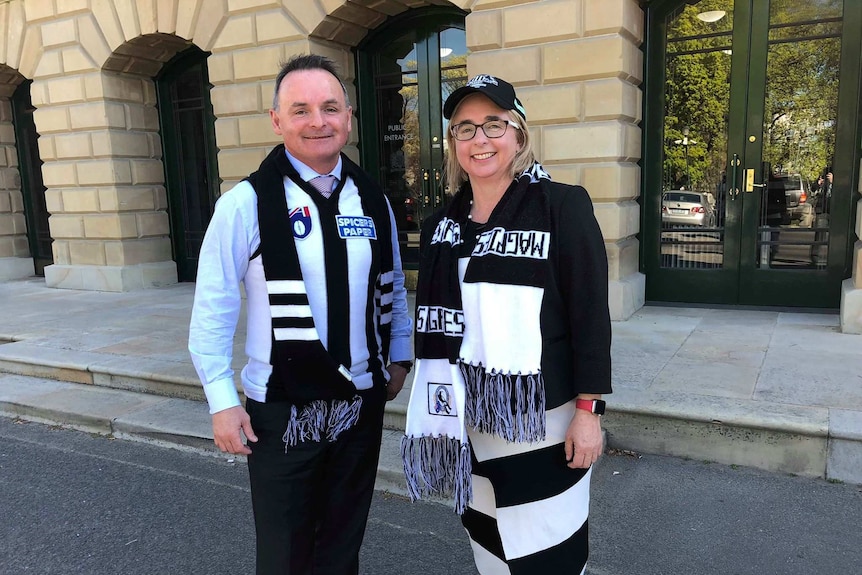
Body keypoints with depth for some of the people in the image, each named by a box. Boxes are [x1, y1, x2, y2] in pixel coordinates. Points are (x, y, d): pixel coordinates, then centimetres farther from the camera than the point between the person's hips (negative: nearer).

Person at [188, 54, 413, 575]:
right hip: (282, 409, -3)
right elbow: (212, 309, -9)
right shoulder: (246, 204, -12)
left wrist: (400, 356, 10)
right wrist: (222, 400, -9)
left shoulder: (373, 200, 2)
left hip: (362, 403, 4)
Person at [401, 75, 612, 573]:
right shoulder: (442, 224, 6)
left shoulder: (562, 206, -9)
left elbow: (591, 314, -11)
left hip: (541, 418, -5)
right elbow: (434, 318, 11)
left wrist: (589, 410, -13)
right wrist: (438, 408, 14)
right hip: (467, 418, 5)